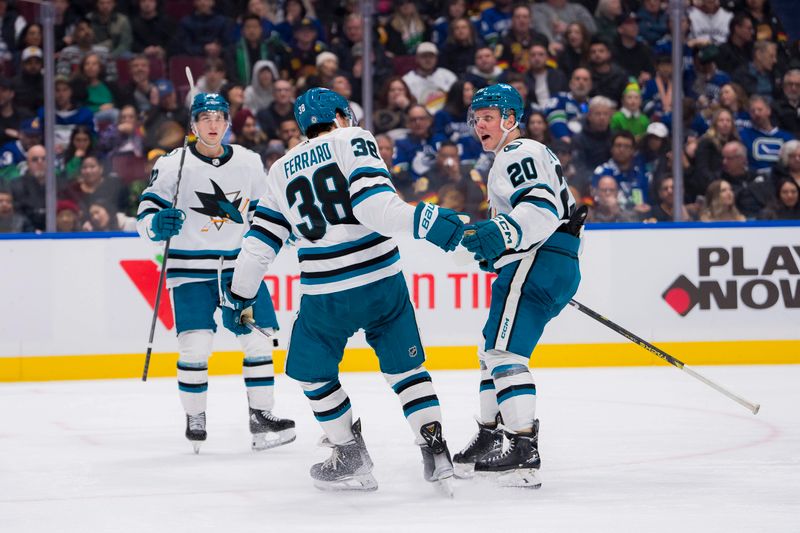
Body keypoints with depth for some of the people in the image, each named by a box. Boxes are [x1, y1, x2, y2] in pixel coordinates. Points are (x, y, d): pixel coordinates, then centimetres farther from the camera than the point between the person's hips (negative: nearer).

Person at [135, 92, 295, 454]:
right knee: (195, 346, -12)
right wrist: (158, 224, -28)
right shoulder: (173, 165, -7)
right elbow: (145, 216, -7)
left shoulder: (249, 163, 5)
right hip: (191, 267, -4)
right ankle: (194, 420, 6)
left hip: (239, 265, 4)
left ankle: (261, 416, 11)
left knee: (258, 339, -1)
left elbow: (261, 212, 19)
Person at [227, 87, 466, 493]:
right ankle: (436, 452, 7)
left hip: (326, 295, 1)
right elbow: (371, 201, -16)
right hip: (383, 282, -1)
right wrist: (424, 221, -23)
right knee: (405, 367, 14)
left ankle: (352, 461, 17)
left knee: (312, 371, 20)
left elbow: (261, 239, 13)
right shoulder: (353, 141, 3)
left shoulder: (282, 170, 14)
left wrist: (240, 295, 23)